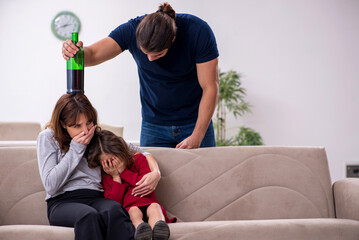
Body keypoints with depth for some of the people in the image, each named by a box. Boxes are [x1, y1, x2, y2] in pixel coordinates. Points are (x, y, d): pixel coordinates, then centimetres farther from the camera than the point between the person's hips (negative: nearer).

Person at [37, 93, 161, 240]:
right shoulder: (47, 138, 6)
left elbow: (138, 152, 21)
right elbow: (50, 186, -4)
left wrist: (155, 172, -1)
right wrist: (76, 148, -5)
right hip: (63, 201, -2)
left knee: (114, 211, -37)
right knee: (89, 216, -40)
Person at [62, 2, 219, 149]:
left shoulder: (198, 32, -23)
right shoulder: (132, 30, -17)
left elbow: (210, 88, -18)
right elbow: (93, 55, -20)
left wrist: (196, 137, -21)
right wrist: (76, 52, -45)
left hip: (195, 122, -1)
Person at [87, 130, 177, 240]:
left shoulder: (138, 159, 15)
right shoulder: (106, 177, 17)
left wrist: (123, 172, 2)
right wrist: (116, 177, 1)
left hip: (147, 204, 0)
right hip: (128, 209, 0)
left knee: (154, 207, -34)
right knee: (134, 211, -35)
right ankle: (140, 227, -72)